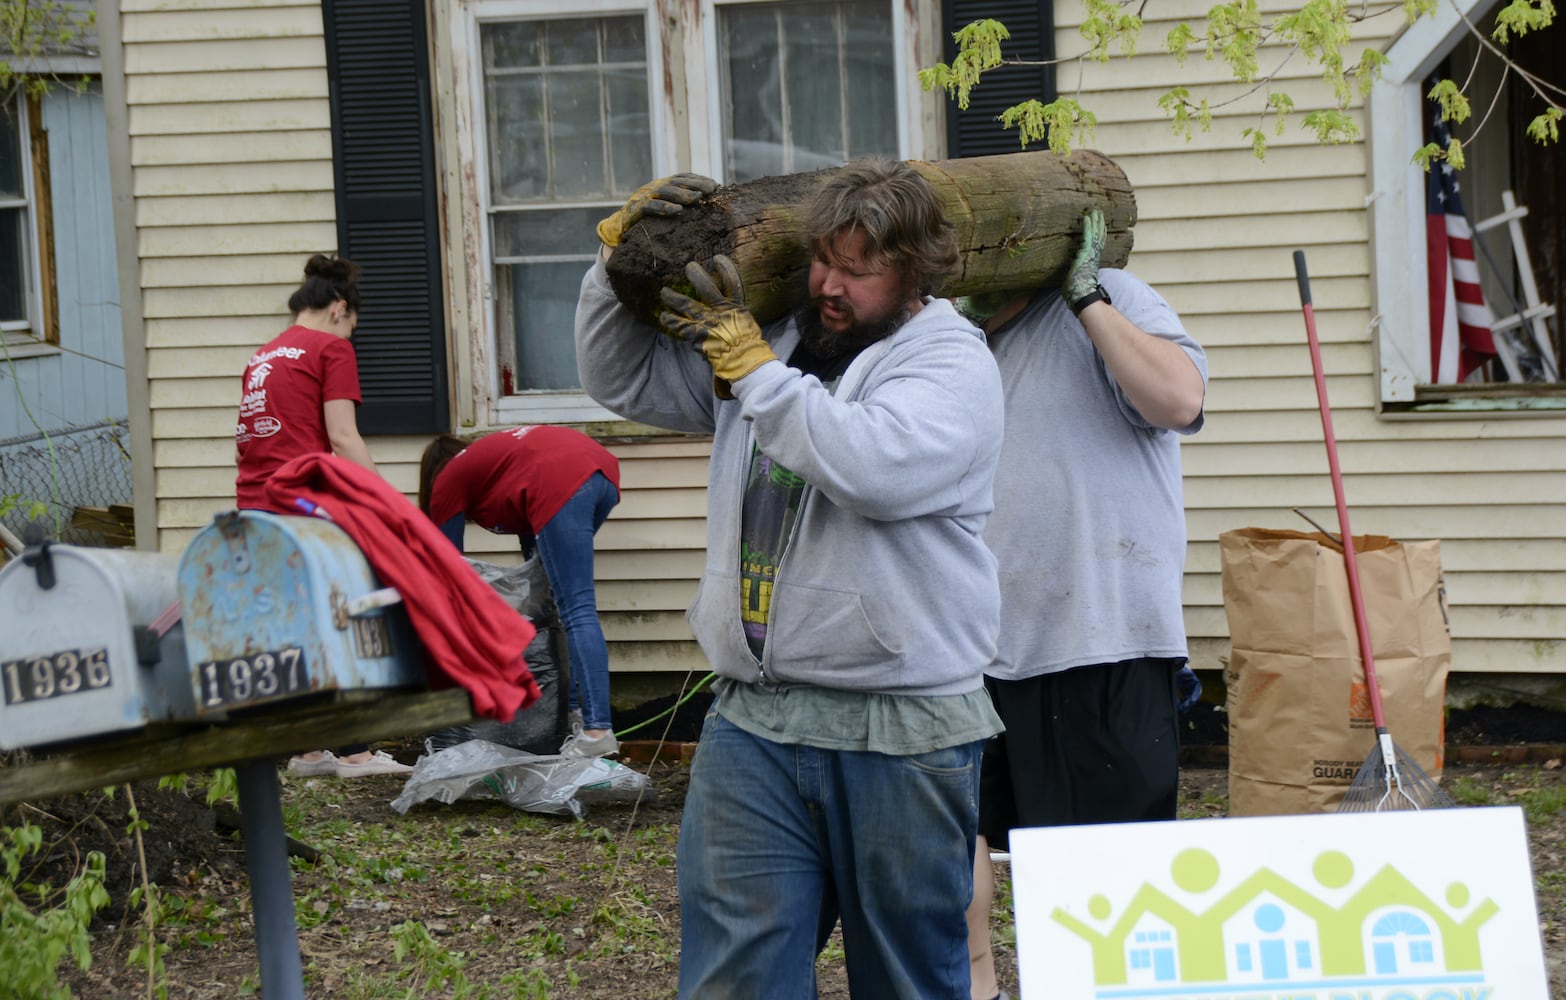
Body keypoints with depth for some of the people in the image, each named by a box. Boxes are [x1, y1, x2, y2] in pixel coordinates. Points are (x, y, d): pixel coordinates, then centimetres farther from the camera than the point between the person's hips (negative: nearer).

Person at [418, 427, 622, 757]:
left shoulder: (448, 482, 20)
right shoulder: (486, 455, 38)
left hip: (562, 483, -8)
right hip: (602, 471, 8)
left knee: (576, 610, -11)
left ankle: (597, 731, -20)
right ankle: (570, 711, 18)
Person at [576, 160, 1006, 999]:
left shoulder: (951, 362, -5)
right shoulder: (769, 338, 14)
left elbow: (874, 469, -24)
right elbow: (623, 380, 21)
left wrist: (753, 366, -17)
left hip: (903, 735, -5)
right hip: (752, 721, 5)